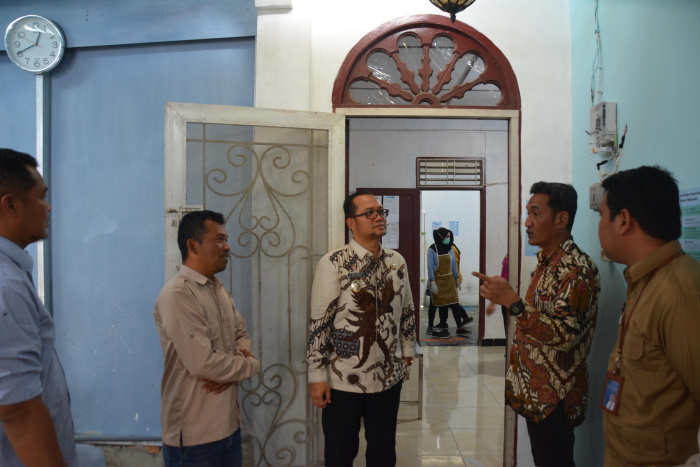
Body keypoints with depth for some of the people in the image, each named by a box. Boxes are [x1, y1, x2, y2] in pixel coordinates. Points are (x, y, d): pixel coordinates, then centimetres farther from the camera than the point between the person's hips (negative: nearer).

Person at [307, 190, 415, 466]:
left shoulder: (397, 262, 4)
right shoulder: (333, 264, -12)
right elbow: (319, 323, -12)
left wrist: (407, 350, 17)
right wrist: (317, 376, -12)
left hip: (389, 377, 4)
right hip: (343, 381, -4)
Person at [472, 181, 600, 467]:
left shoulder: (577, 269, -21)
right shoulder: (546, 261, 10)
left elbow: (565, 334, -30)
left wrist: (512, 302, -35)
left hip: (554, 398, -9)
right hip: (535, 390, 9)